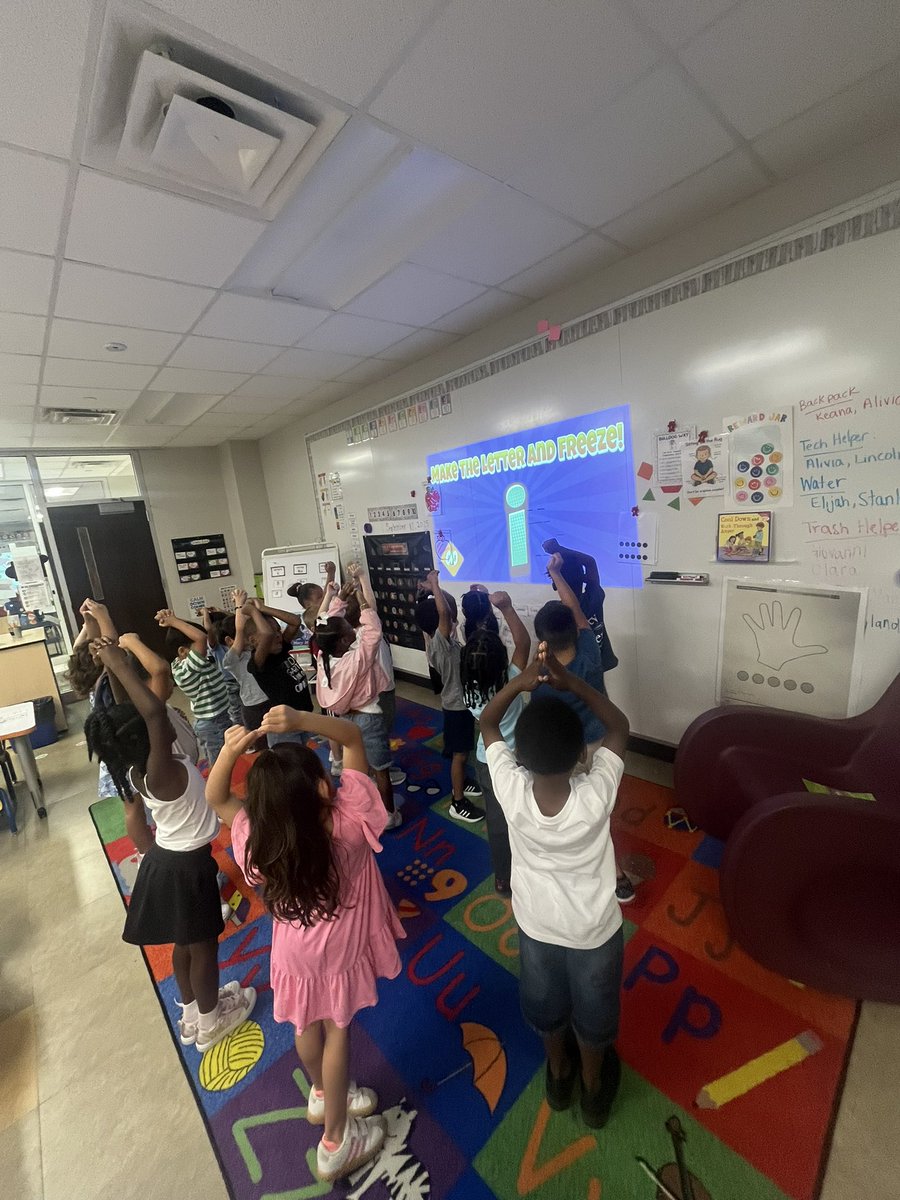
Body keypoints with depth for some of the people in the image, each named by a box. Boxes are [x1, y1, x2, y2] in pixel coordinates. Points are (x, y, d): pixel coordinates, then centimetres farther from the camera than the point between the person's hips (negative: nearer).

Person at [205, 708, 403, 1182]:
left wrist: (230, 750, -30)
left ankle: (322, 1094, 59)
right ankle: (335, 1142, 46)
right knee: (337, 1033, 23)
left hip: (295, 952, 3)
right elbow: (353, 736, -31)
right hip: (340, 950, -2)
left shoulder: (257, 842, -31)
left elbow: (216, 798, -13)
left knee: (308, 1028, 30)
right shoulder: (350, 824, -36)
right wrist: (301, 721, -43)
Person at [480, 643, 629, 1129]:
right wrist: (571, 680, -29)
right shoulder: (596, 795, -37)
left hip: (535, 923, 1)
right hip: (593, 929, -1)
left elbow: (487, 724, -16)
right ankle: (594, 1089, 57)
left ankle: (558, 1074, 60)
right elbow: (619, 727, -20)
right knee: (592, 1012, 30)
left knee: (546, 1003, 32)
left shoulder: (510, 789, -34)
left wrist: (519, 682, -30)